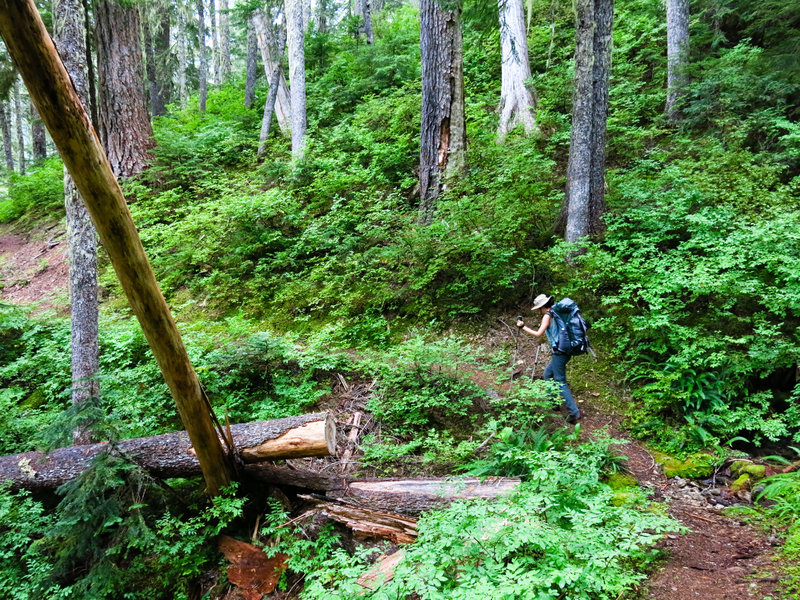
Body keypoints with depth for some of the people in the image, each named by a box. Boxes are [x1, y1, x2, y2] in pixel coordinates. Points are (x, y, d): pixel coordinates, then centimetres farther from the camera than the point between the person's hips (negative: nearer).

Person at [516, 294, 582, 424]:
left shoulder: (547, 316, -11)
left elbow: (538, 334, -16)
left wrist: (523, 327, -8)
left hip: (560, 353, -9)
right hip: (566, 350, 9)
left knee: (561, 382, -4)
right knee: (548, 374, 23)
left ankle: (574, 413, -6)